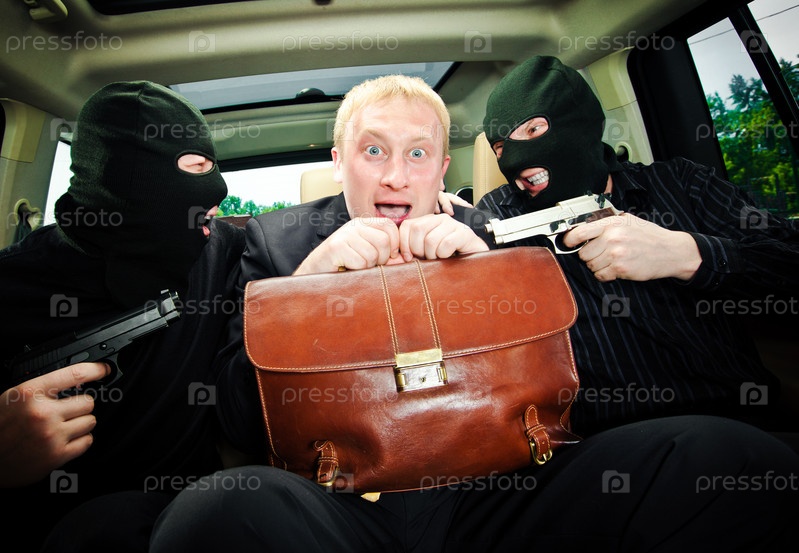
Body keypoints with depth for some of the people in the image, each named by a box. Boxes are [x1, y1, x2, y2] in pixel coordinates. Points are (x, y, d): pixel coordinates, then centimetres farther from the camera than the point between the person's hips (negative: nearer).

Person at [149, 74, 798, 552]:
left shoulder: (485, 234, 10)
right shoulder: (278, 239, 7)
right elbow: (242, 423, 1)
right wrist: (309, 278, -13)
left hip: (491, 494, 2)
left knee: (732, 458, -19)